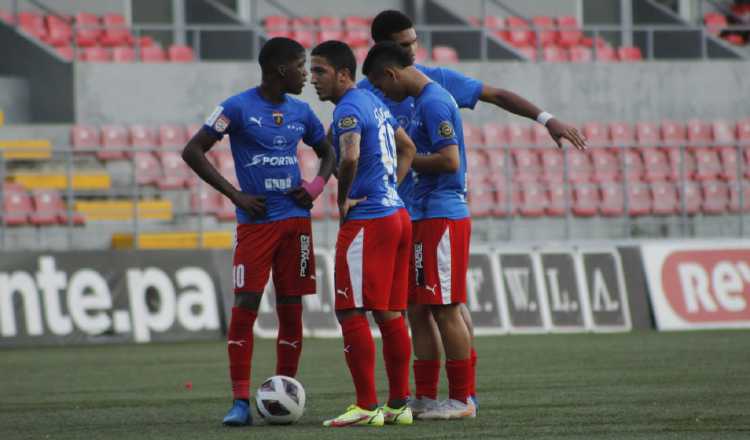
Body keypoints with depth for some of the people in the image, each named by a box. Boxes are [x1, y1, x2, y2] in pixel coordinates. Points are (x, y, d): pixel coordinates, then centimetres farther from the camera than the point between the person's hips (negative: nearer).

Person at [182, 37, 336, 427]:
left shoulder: (300, 113, 10)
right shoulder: (238, 108, -5)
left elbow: (327, 152, 26)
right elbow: (193, 151, -6)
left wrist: (318, 185, 5)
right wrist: (235, 195, -9)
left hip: (295, 219, 4)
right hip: (255, 221, -4)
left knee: (291, 308, 2)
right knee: (245, 306, -9)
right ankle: (241, 401, -7)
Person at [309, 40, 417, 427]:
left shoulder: (348, 110, -14)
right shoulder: (374, 103, 16)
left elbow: (350, 157, -32)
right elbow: (407, 149, 29)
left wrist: (344, 199, -16)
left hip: (367, 221, -10)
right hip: (397, 214, 10)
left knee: (350, 312, -6)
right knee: (390, 314, 11)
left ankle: (366, 407, -8)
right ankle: (398, 405, 13)